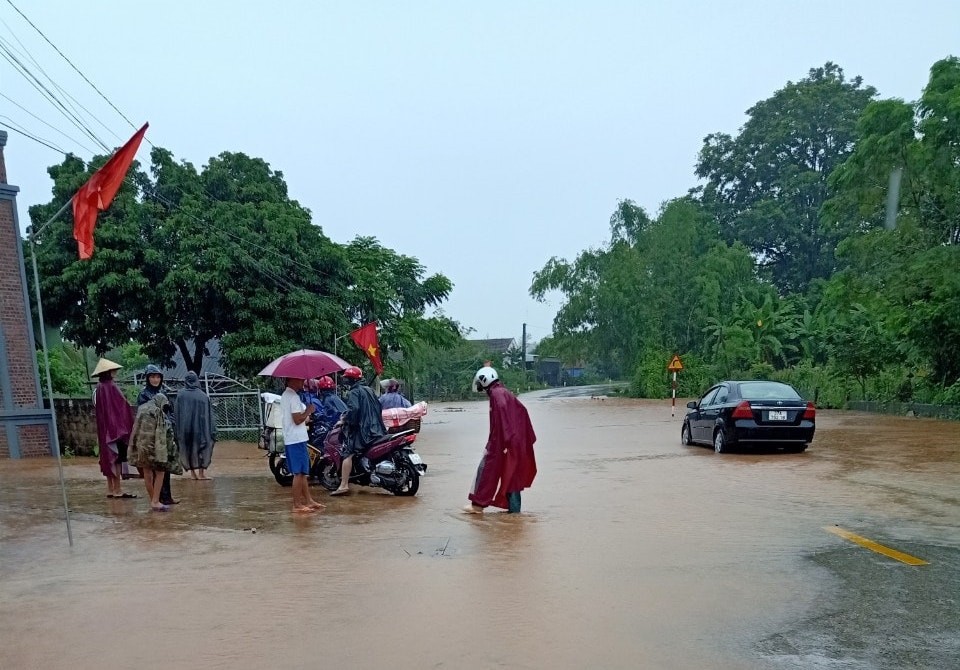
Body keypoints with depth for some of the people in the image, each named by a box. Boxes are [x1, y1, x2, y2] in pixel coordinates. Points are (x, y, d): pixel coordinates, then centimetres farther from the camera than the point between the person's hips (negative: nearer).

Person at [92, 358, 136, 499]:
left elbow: (97, 411, 15)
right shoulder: (110, 387, -16)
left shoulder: (98, 389, 9)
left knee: (109, 457, 12)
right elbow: (120, 407, -17)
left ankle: (110, 489, 17)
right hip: (115, 427, -9)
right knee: (116, 458, -5)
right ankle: (117, 490, -2)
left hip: (104, 429, 9)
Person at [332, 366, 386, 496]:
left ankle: (344, 485, -21)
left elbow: (353, 409, -24)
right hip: (376, 429, 9)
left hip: (361, 428, -9)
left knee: (348, 454, -11)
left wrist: (344, 420, -12)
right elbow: (378, 407, 20)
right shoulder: (369, 390, 17)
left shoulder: (353, 393, -8)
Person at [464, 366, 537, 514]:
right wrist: (527, 438, 19)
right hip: (517, 442, 9)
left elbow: (502, 416, -23)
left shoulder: (496, 393, -11)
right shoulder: (506, 392, 17)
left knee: (486, 469, 0)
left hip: (501, 442, -9)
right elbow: (522, 411, 18)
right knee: (512, 473, 12)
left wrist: (504, 442, -26)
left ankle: (478, 504, 3)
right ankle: (514, 507, 15)